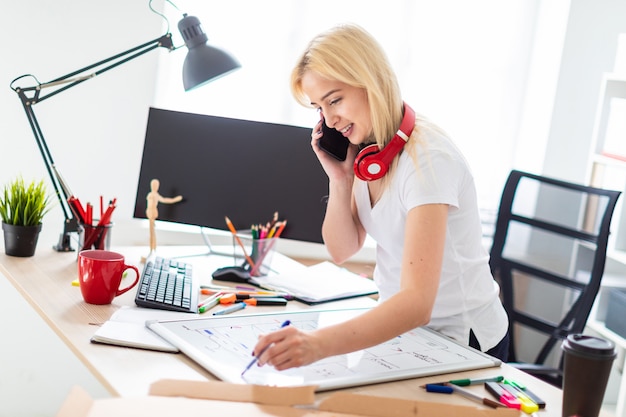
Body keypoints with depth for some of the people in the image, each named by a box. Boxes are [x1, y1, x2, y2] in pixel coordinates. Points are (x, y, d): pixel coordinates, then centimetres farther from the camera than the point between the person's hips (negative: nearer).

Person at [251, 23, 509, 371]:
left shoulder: (427, 158, -28)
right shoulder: (364, 148, -2)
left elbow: (418, 303, -39)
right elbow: (342, 250, 4)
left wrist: (319, 344, -53)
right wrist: (339, 178, -13)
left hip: (461, 339, -7)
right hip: (402, 325, 7)